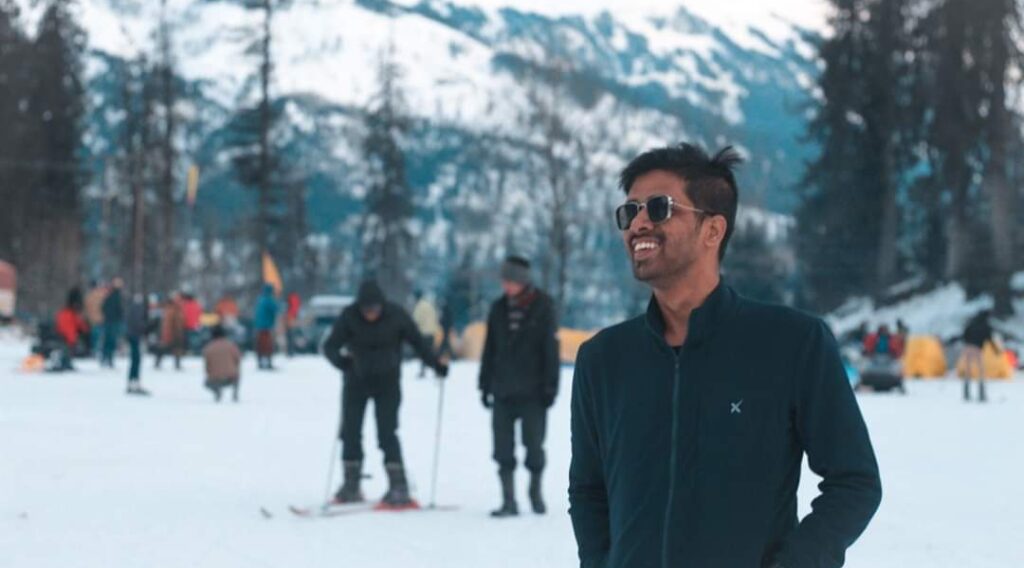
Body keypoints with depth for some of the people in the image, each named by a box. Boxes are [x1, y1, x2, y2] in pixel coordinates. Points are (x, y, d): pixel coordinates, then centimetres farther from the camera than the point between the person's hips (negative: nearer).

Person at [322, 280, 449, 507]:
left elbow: (417, 341, -3)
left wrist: (436, 363, -12)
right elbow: (330, 346, -16)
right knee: (350, 431, 2)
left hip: (387, 382, -2)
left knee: (387, 434, -10)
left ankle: (399, 487, -10)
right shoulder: (349, 316, -13)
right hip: (356, 380, 2)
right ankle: (351, 485, 14)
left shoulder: (395, 315, -13)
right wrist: (340, 360, -36)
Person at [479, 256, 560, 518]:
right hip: (503, 390, 4)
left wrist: (550, 386, -8)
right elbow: (489, 350, 13)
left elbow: (551, 349, -4)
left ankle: (535, 491, 22)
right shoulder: (499, 309, 8)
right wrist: (485, 385, 10)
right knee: (503, 447, 0)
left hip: (532, 391, -3)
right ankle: (508, 501, 3)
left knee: (534, 444, 3)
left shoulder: (542, 307, -3)